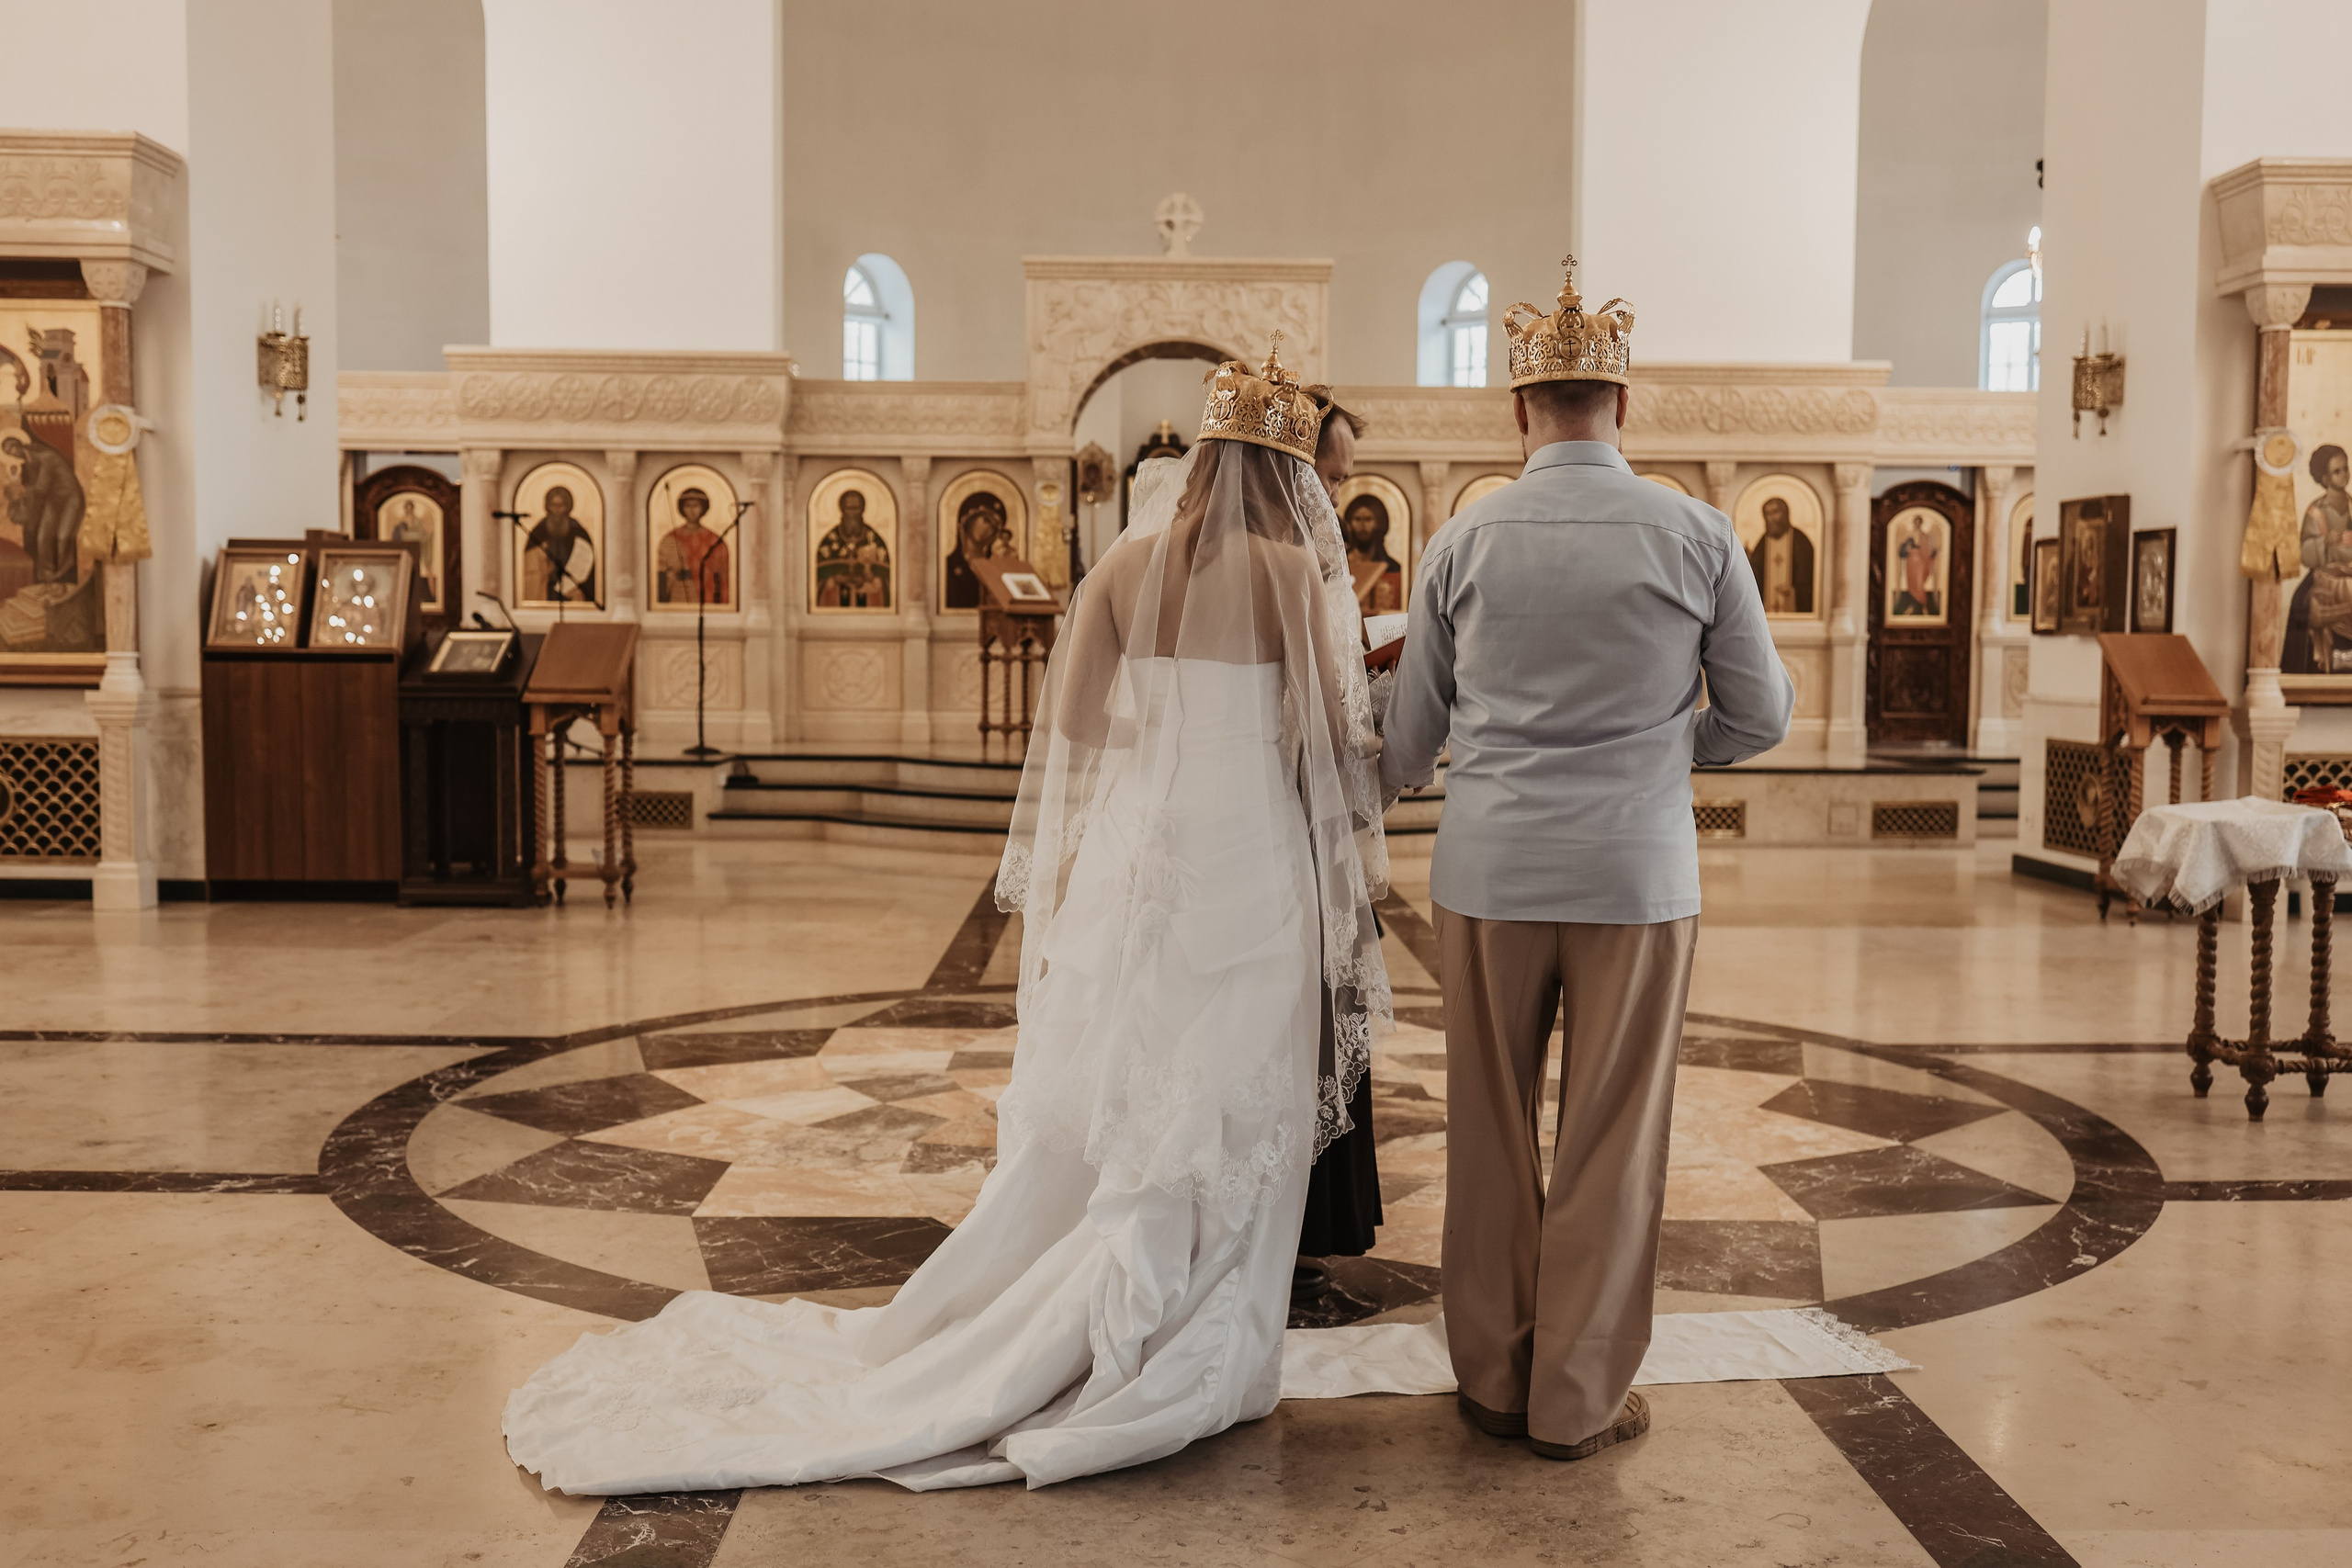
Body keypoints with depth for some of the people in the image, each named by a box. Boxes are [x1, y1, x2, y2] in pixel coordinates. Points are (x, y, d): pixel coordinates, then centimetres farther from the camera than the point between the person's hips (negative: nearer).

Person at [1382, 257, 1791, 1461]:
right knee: (1611, 1140, 8)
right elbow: (1762, 715, 5)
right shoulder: (1696, 538, -3)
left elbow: (1411, 729, 10)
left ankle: (1492, 1376, 24)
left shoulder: (1465, 540, 0)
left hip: (1490, 870, 1)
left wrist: (1400, 783, 32)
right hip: (1636, 874, -1)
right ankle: (1577, 1399, 16)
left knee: (1490, 1132, 13)